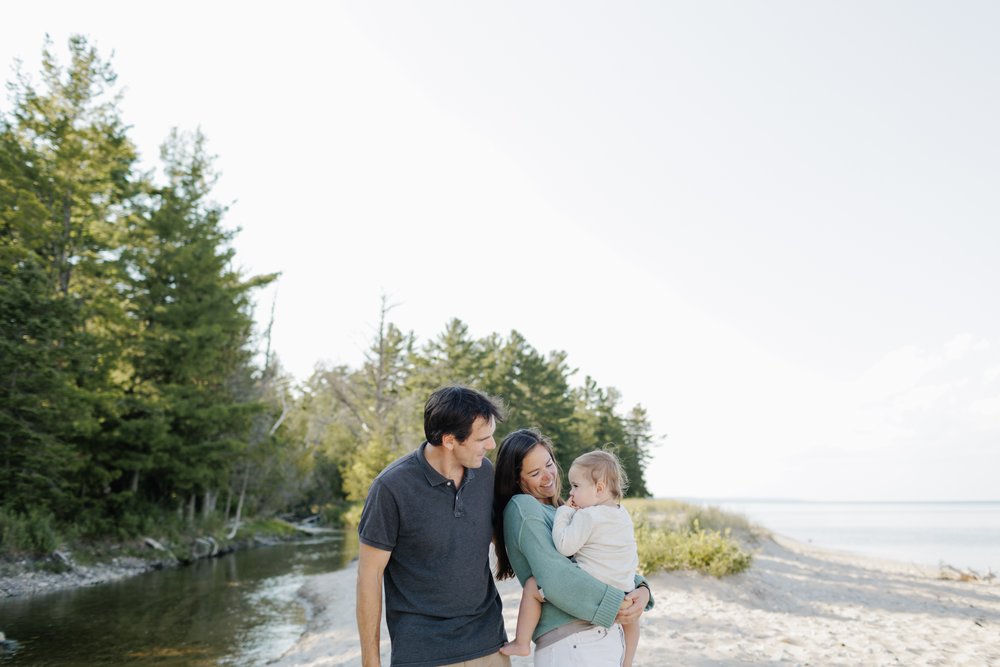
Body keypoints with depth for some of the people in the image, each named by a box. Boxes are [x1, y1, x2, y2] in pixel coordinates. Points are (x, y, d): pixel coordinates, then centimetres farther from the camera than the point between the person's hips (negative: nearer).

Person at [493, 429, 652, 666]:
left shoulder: (558, 510, 16)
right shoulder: (522, 507, -9)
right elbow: (553, 577, -20)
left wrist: (641, 589, -3)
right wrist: (614, 604, -16)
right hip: (570, 644, -8)